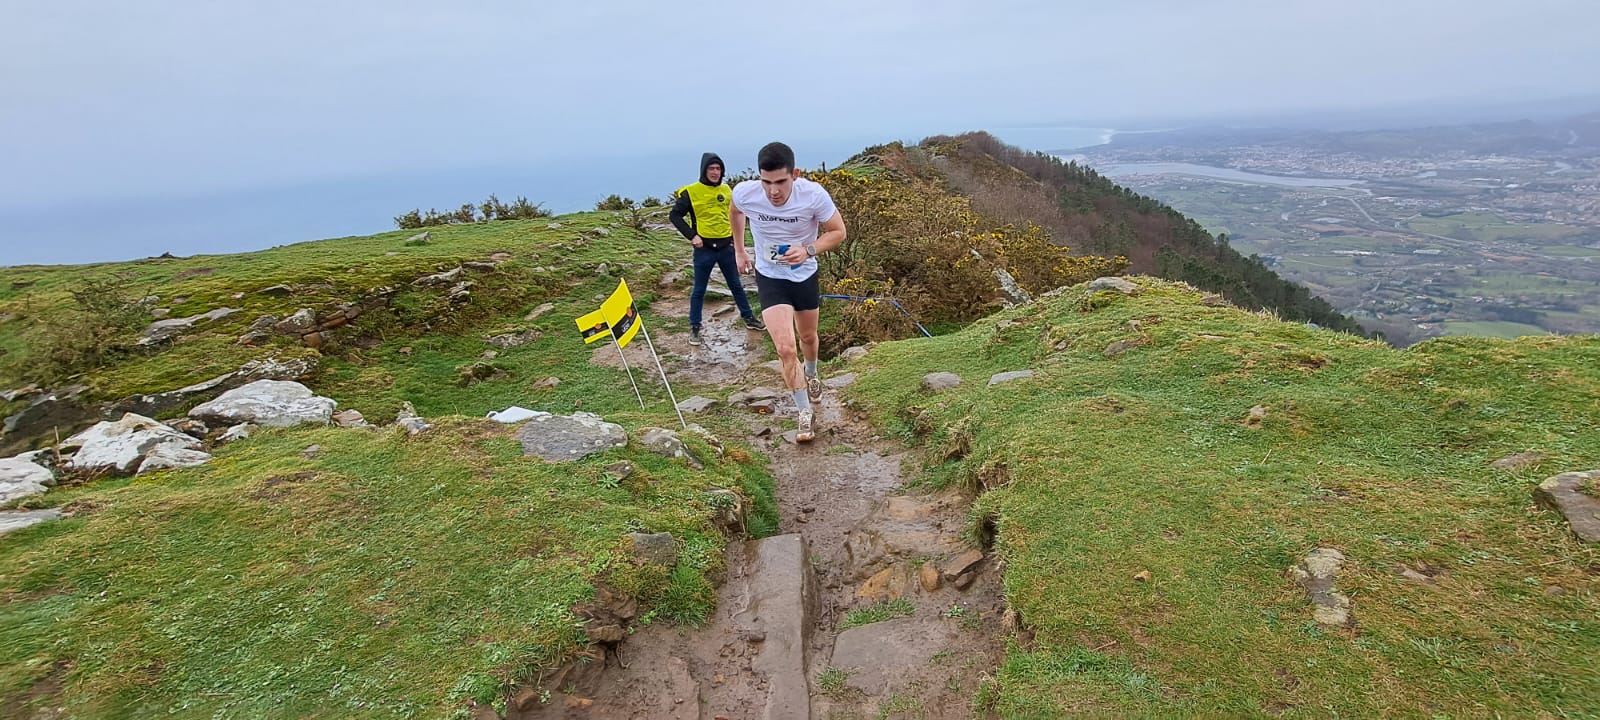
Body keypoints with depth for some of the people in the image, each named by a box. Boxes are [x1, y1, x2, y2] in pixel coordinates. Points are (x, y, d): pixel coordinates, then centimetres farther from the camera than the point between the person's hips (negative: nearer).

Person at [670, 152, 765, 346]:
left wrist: (734, 234, 8)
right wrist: (691, 236, -13)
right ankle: (694, 327, 16)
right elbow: (676, 215, -6)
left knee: (736, 285, 15)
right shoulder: (691, 192, -9)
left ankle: (749, 318, 28)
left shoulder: (726, 190, 7)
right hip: (704, 248, -4)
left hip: (726, 247, 4)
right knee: (699, 290, 5)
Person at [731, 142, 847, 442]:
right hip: (770, 278, -1)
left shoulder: (814, 195, -29)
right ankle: (806, 413, 3)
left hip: (805, 275, 1)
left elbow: (838, 232, -13)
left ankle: (811, 373, 58)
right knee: (786, 349, -15)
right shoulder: (744, 193, -23)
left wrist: (809, 250, -31)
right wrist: (739, 251, 10)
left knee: (808, 337, 23)